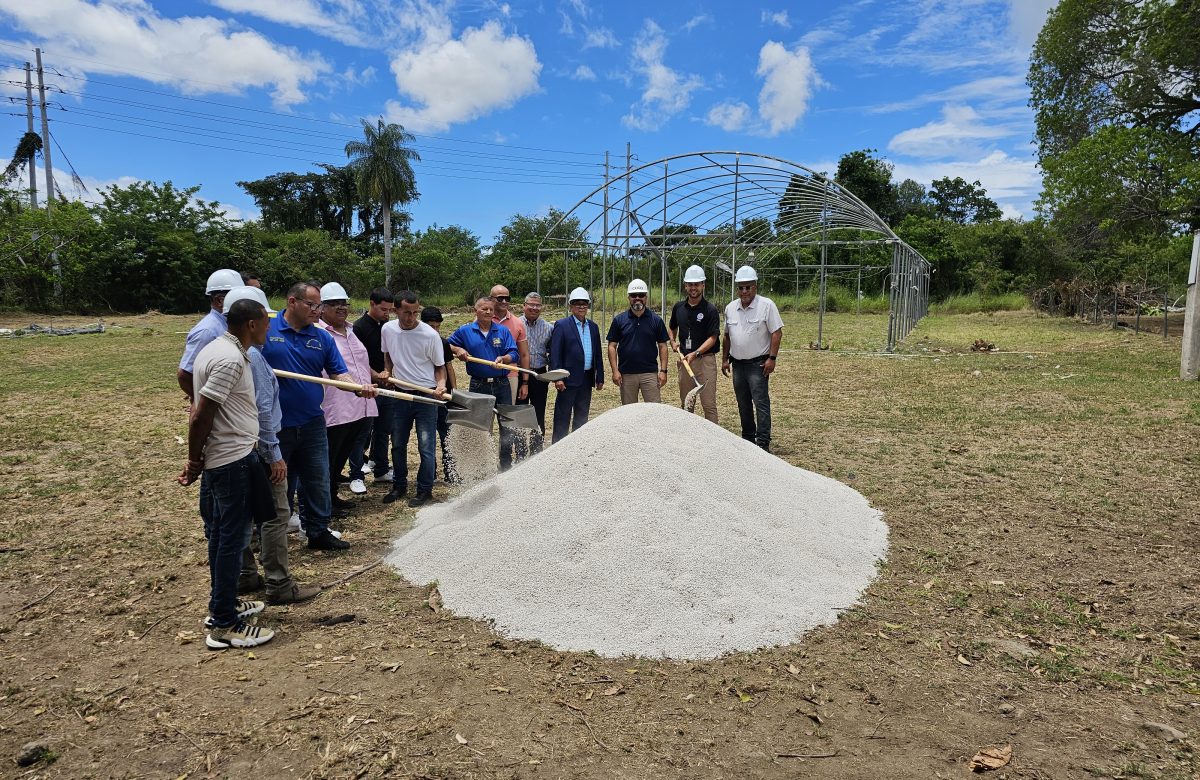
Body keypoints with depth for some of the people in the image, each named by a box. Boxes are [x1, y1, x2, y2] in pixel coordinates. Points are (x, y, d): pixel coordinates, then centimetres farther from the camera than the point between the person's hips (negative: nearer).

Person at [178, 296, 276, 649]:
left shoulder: (215, 349, 12)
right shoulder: (230, 359, -19)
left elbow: (199, 412, 15)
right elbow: (200, 417, -21)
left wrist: (196, 460, 17)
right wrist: (195, 463, -10)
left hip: (220, 459, 10)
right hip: (234, 460, -10)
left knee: (221, 534, 18)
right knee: (232, 538, -2)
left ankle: (223, 604, 32)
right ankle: (224, 625, 7)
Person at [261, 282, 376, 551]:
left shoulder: (322, 337, 5)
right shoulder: (266, 330, -6)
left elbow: (338, 373, 1)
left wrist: (358, 387, -17)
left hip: (312, 424, 4)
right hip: (275, 425, -3)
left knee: (317, 481, 11)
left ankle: (318, 532, 24)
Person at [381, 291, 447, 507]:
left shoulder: (430, 335, -14)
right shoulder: (388, 330, -2)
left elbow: (440, 366, -4)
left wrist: (441, 384, -21)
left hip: (426, 396, -4)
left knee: (426, 447, -1)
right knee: (397, 444, 15)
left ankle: (425, 489, 14)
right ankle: (399, 485, 31)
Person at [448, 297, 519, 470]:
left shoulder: (503, 331, 4)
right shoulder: (465, 331, 4)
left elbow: (514, 353, -2)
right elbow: (447, 345, 11)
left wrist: (503, 358, -22)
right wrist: (458, 350, -9)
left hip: (502, 384, 1)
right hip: (478, 385, 0)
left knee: (507, 425, 4)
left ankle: (506, 465, 17)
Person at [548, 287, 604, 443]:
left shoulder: (593, 327, 13)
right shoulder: (561, 325, -5)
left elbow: (597, 354, 15)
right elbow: (555, 353, -10)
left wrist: (600, 377, 10)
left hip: (587, 379, 6)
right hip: (568, 379, -6)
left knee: (582, 417, 14)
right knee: (562, 418, -1)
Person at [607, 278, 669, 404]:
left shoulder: (656, 320, 3)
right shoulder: (619, 320, 3)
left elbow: (662, 346, 4)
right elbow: (612, 346, 2)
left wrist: (663, 370, -4)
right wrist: (615, 371, -6)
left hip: (650, 373, 0)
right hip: (626, 374, 1)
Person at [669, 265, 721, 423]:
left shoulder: (710, 310, -8)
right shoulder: (679, 307, 8)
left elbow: (712, 338, -12)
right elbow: (672, 327, 25)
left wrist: (695, 353, -23)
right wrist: (673, 342, 7)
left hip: (705, 359, -5)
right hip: (684, 359, 6)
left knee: (709, 404, -5)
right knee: (685, 404, 13)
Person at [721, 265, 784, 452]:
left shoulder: (766, 305, -8)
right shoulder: (730, 308, 9)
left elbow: (777, 333, -10)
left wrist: (772, 358, -16)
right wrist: (725, 359, 14)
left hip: (758, 363, -6)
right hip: (738, 364, 6)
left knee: (761, 403, -8)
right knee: (743, 404, 13)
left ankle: (763, 442, -6)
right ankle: (748, 439, 25)